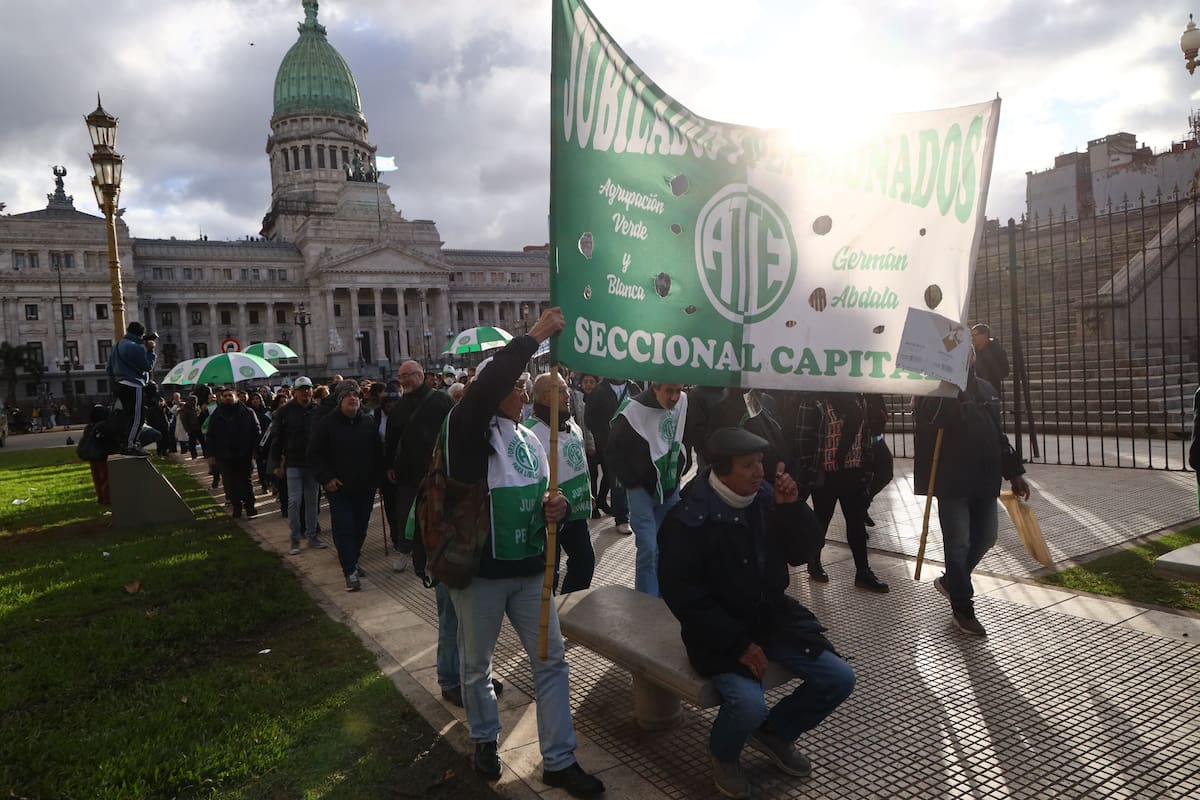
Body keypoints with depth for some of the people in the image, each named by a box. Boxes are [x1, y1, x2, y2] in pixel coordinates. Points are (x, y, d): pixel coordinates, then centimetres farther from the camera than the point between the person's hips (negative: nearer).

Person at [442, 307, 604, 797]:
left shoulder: (530, 439, 10)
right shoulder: (467, 430, -12)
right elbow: (486, 386, -34)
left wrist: (556, 507, -5)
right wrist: (534, 337, -29)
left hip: (530, 568, 6)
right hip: (480, 571, -5)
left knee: (551, 660, 7)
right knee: (477, 664, 14)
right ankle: (484, 739, 39)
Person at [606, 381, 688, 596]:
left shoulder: (683, 402, -5)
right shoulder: (634, 409, -20)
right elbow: (613, 452, -9)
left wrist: (678, 472, 10)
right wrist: (632, 483, -7)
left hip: (671, 489, 5)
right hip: (643, 490, -5)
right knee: (649, 550, -10)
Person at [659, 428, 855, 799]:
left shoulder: (764, 495, -7)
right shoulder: (689, 518, -22)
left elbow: (800, 554, 2)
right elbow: (683, 596, -19)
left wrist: (792, 507, -17)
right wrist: (738, 643, -21)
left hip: (773, 614, 6)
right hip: (719, 628, -6)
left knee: (839, 679, -3)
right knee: (748, 703, -27)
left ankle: (774, 732, 23)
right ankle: (723, 754, 10)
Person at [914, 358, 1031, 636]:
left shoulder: (986, 389, 13)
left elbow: (998, 433, 19)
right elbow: (928, 417, -30)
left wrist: (1014, 472, 18)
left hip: (985, 480, 7)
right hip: (952, 482, -7)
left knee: (985, 538, 15)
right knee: (959, 544, 0)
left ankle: (949, 581, 38)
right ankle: (963, 609, 15)